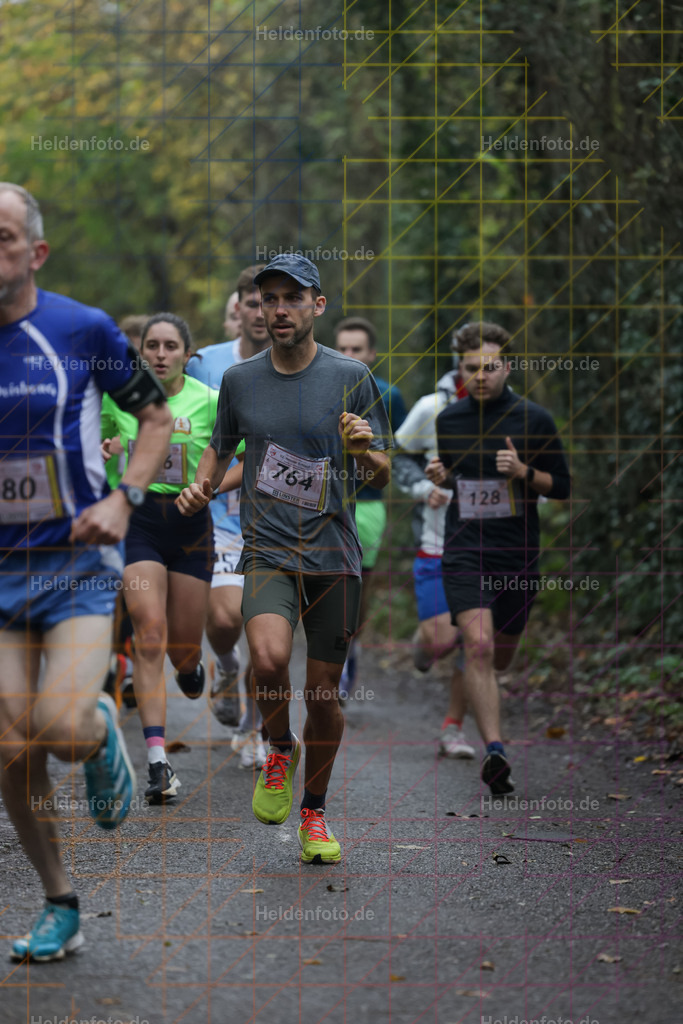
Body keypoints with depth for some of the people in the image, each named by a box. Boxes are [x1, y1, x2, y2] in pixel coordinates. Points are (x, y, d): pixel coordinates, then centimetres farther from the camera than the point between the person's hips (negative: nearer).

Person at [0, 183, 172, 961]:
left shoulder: (83, 329, -5)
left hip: (77, 559, -3)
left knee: (63, 730, -20)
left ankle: (103, 732, 18)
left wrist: (123, 498, -9)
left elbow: (157, 417, 6)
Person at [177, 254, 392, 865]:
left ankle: (314, 811, 27)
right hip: (268, 552, 0)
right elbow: (222, 446, 22)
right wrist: (201, 487, 2)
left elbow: (382, 478, 2)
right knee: (269, 659, -26)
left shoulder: (351, 377, 0)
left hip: (334, 556, 0)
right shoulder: (239, 379, 5)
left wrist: (367, 452, -20)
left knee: (324, 691, 5)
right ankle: (281, 748, 5)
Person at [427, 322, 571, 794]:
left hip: (518, 555, 0)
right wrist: (440, 477, -2)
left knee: (502, 656, 13)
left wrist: (524, 472, -16)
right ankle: (495, 751, -22)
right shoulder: (448, 419, 5)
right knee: (479, 645, -20)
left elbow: (562, 485, 2)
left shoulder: (534, 419, -3)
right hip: (464, 550, 0)